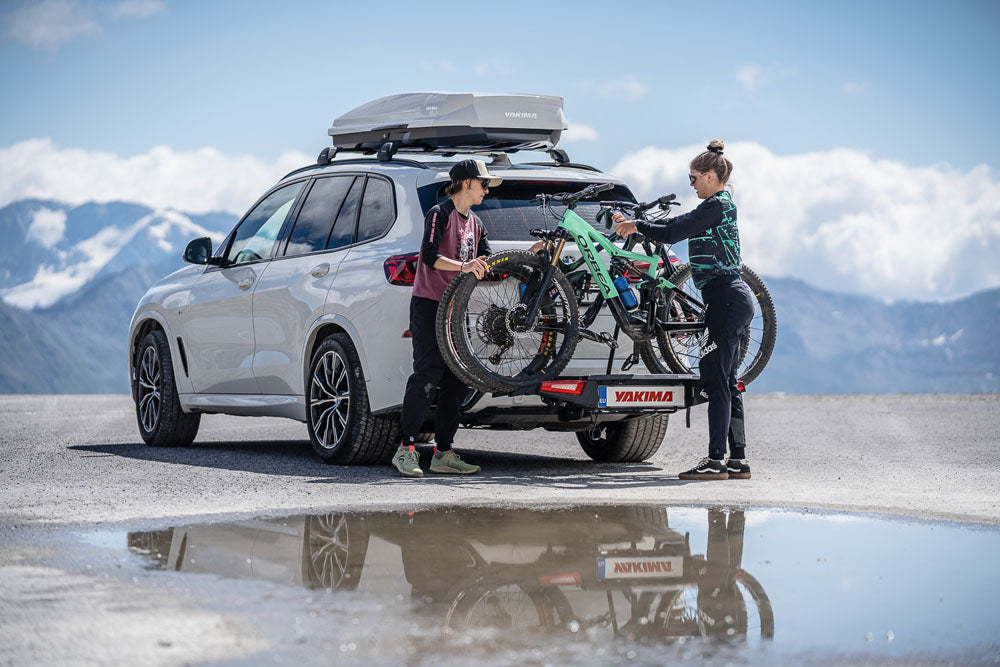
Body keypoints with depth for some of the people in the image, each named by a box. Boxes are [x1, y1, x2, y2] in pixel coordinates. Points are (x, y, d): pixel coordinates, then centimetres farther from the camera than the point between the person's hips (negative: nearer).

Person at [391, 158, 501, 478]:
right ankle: (406, 449, -13)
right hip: (428, 304, -8)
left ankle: (443, 452, 8)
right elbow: (430, 256, -21)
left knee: (457, 380, 4)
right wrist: (462, 266, -35)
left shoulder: (475, 224, 19)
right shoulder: (440, 214, -6)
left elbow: (486, 264, 16)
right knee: (427, 375, -15)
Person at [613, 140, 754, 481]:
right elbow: (676, 225, 20)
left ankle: (715, 461, -10)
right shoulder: (722, 205, 18)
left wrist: (636, 226, -2)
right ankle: (738, 461, 11)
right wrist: (634, 225, 13)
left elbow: (671, 233, -15)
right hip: (734, 300, 10)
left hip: (726, 299, -10)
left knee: (717, 381, -10)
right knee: (727, 382, 10)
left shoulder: (717, 205, -12)